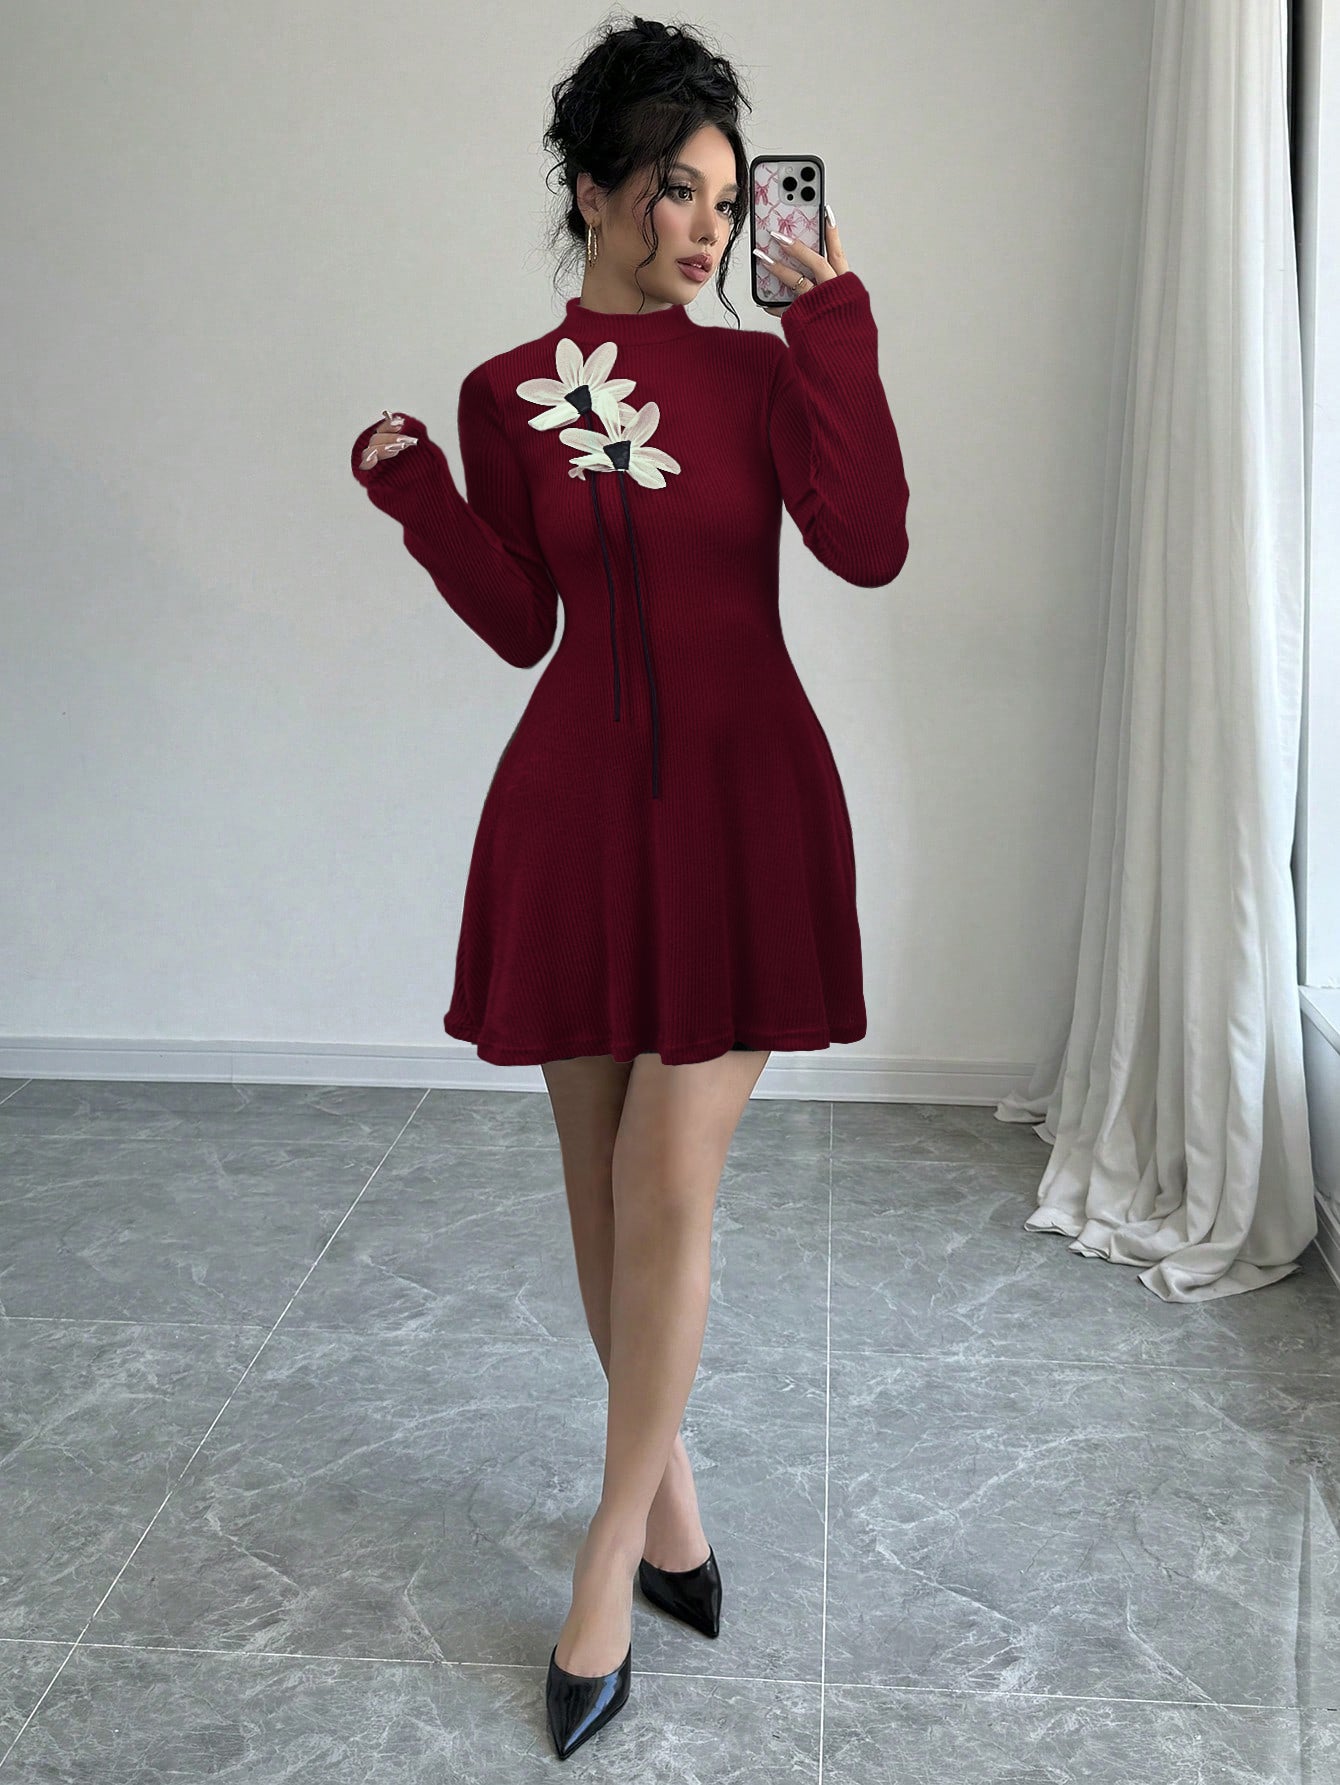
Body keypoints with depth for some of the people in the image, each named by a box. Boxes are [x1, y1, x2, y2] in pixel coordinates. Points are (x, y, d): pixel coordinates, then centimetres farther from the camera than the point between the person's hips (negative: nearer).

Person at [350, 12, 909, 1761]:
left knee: (671, 1188, -5)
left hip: (740, 802, -2)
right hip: (581, 799, 2)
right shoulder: (507, 394, 6)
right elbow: (521, 625, 6)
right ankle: (670, 1490, 30)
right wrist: (415, 491, -5)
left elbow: (870, 546, -12)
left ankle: (611, 1558, 10)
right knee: (602, 1185, 9)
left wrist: (836, 328, -10)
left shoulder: (761, 369, 4)